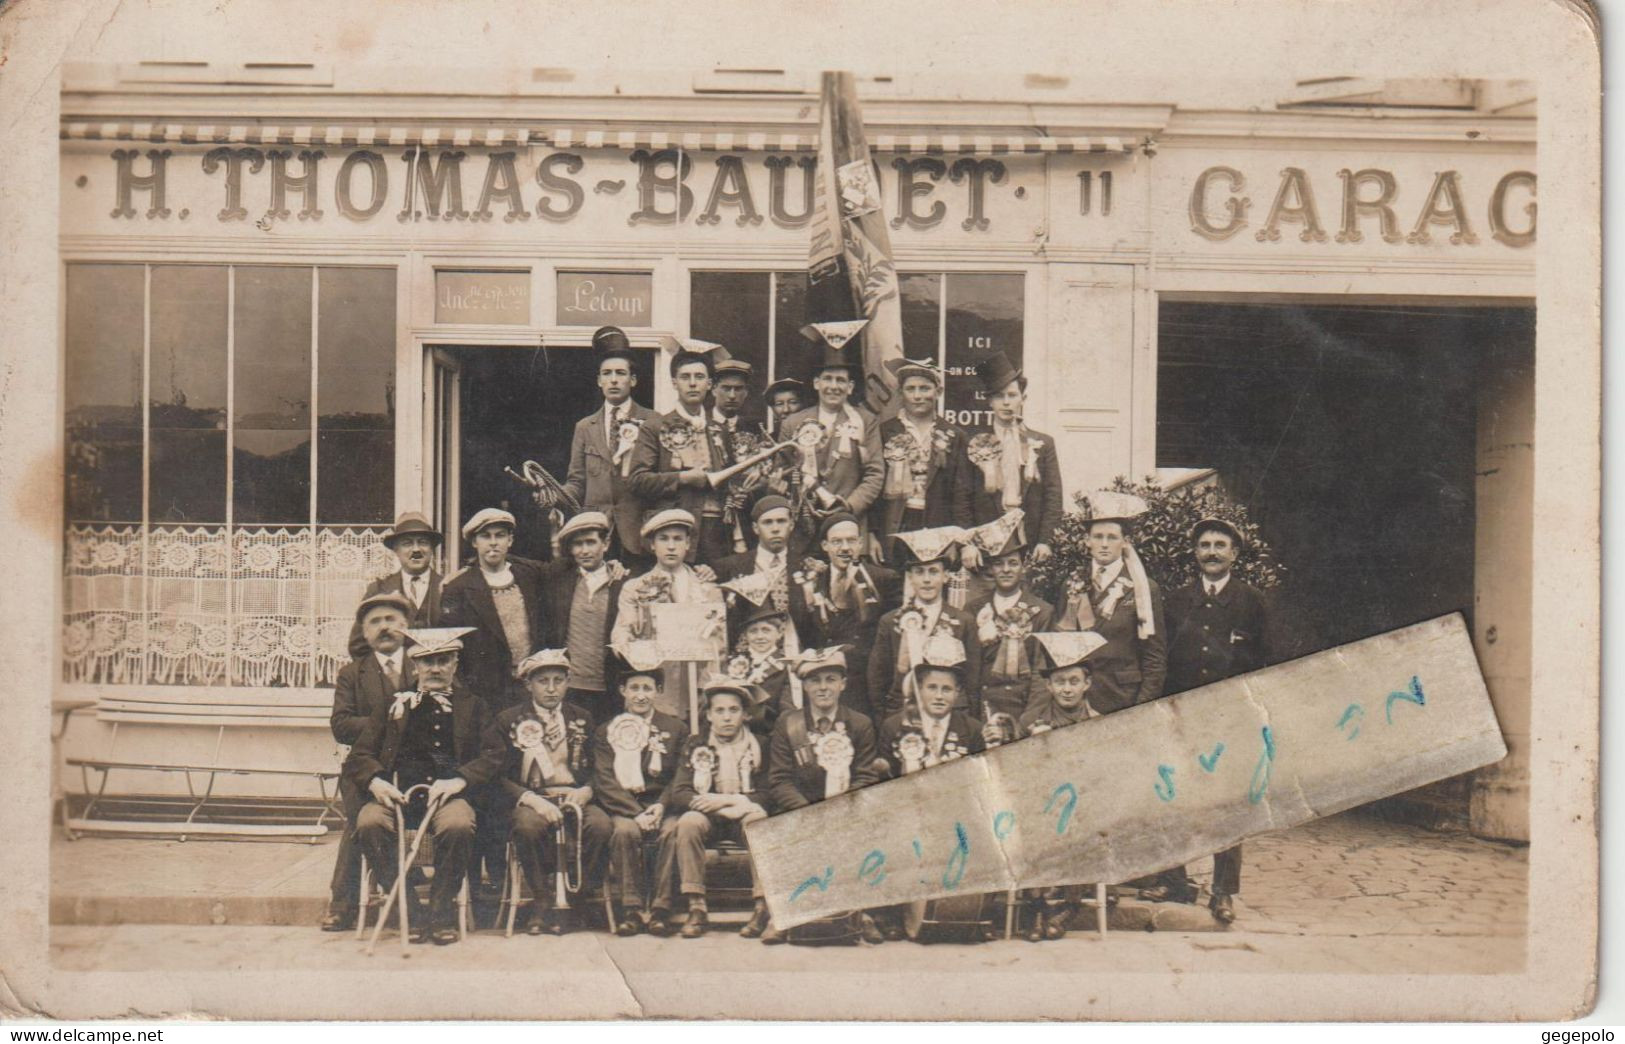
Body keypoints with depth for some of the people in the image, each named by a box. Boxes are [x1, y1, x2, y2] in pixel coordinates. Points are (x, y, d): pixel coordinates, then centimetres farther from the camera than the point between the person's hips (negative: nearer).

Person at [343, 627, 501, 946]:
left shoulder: (472, 706, 21)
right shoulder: (393, 706, 25)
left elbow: (490, 758, 7)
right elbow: (358, 757, 16)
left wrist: (458, 780, -14)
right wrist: (375, 781, -8)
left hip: (448, 794, -2)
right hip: (398, 793, 2)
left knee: (458, 825, -36)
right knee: (368, 822, -31)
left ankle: (442, 912, -17)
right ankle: (409, 910, -20)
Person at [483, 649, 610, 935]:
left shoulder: (583, 719, 17)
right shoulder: (507, 722, 6)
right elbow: (496, 777, -3)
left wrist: (585, 791, -10)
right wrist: (532, 800, -20)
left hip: (574, 798, 2)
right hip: (527, 801, -2)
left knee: (600, 824, -30)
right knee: (528, 824, -37)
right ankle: (542, 901, -17)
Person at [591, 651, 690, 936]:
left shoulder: (676, 730, 15)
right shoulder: (606, 732, 11)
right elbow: (605, 783, -1)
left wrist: (661, 806, -13)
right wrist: (636, 813, -17)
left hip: (661, 808, 0)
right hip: (622, 808, 0)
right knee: (625, 830, -34)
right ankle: (630, 908, -28)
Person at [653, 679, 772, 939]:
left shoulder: (758, 746, 4)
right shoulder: (695, 745, 6)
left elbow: (765, 796, -4)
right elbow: (678, 794, -4)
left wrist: (726, 800, -17)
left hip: (743, 815, -1)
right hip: (708, 819, 1)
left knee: (759, 819, -34)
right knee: (688, 822, -32)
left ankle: (763, 905, -33)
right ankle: (696, 908, -32)